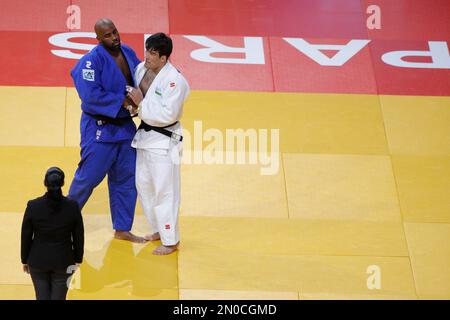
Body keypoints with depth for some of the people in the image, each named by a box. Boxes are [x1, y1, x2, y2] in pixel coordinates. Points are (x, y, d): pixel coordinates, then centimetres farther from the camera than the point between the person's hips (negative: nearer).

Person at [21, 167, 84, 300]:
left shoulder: (33, 206, -13)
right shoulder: (73, 206, -13)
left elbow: (26, 237, -5)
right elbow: (79, 237, -3)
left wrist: (25, 260, 9)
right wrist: (78, 260, 11)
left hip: (38, 260, 0)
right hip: (63, 262, 0)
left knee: (42, 297, 13)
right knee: (58, 298, 9)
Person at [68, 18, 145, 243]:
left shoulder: (127, 53, 3)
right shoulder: (92, 60, -19)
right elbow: (91, 95, -26)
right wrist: (122, 101, -23)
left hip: (124, 125, 7)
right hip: (99, 128, -7)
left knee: (126, 178, 12)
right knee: (88, 177, 0)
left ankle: (122, 230, 24)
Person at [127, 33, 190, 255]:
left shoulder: (174, 80, -23)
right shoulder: (141, 69, 0)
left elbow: (167, 115, -26)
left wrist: (141, 103, -24)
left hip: (165, 140, -9)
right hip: (145, 134, 9)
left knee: (164, 190, -4)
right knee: (144, 184, 19)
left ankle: (170, 240, 8)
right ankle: (159, 229, 35)